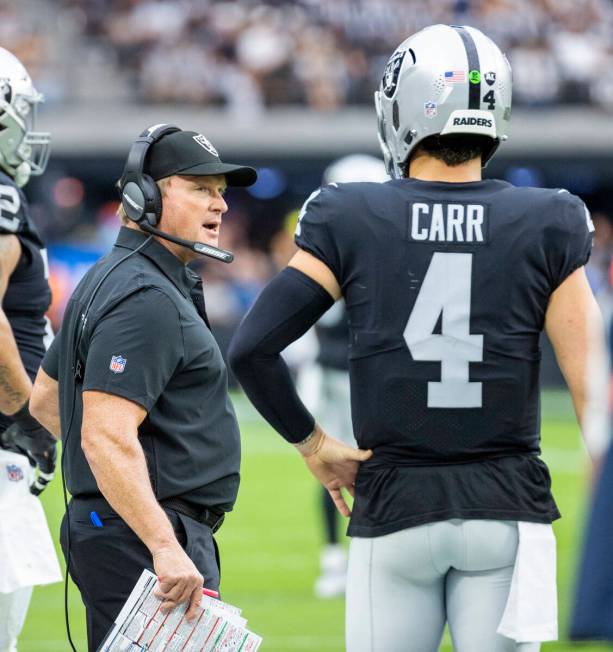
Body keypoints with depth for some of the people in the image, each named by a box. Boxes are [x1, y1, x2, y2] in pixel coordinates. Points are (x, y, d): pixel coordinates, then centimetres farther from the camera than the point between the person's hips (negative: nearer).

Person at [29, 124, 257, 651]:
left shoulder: (107, 281, 18)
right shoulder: (147, 300, -15)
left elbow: (45, 400, 28)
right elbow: (107, 438, -25)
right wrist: (166, 548, -29)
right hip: (144, 537, -11)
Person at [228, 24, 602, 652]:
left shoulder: (348, 223, -2)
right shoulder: (545, 228, -1)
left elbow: (251, 350, -5)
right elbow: (590, 376, -3)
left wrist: (311, 443, 8)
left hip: (396, 509, 0)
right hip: (506, 513, 0)